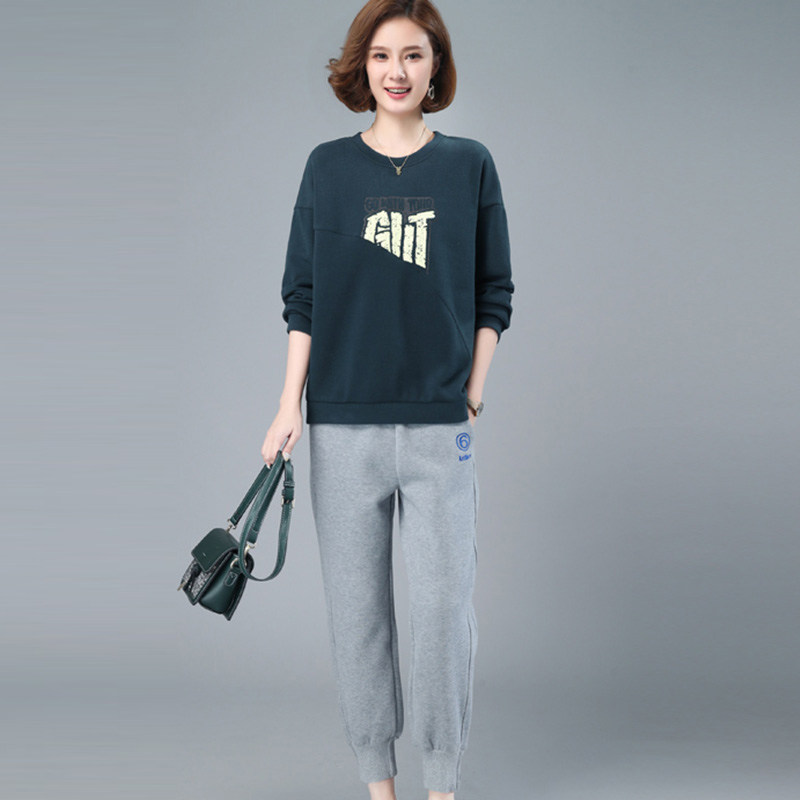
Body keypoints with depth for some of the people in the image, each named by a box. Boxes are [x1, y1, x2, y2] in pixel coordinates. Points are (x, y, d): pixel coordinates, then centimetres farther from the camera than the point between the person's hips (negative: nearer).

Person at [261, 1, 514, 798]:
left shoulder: (469, 165, 5)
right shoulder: (328, 166, 6)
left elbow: (493, 295, 9)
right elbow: (301, 296, 8)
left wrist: (473, 395, 2)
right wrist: (290, 404, 2)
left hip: (440, 424, 0)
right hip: (343, 425, 1)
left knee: (444, 601, -1)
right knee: (356, 605, 5)